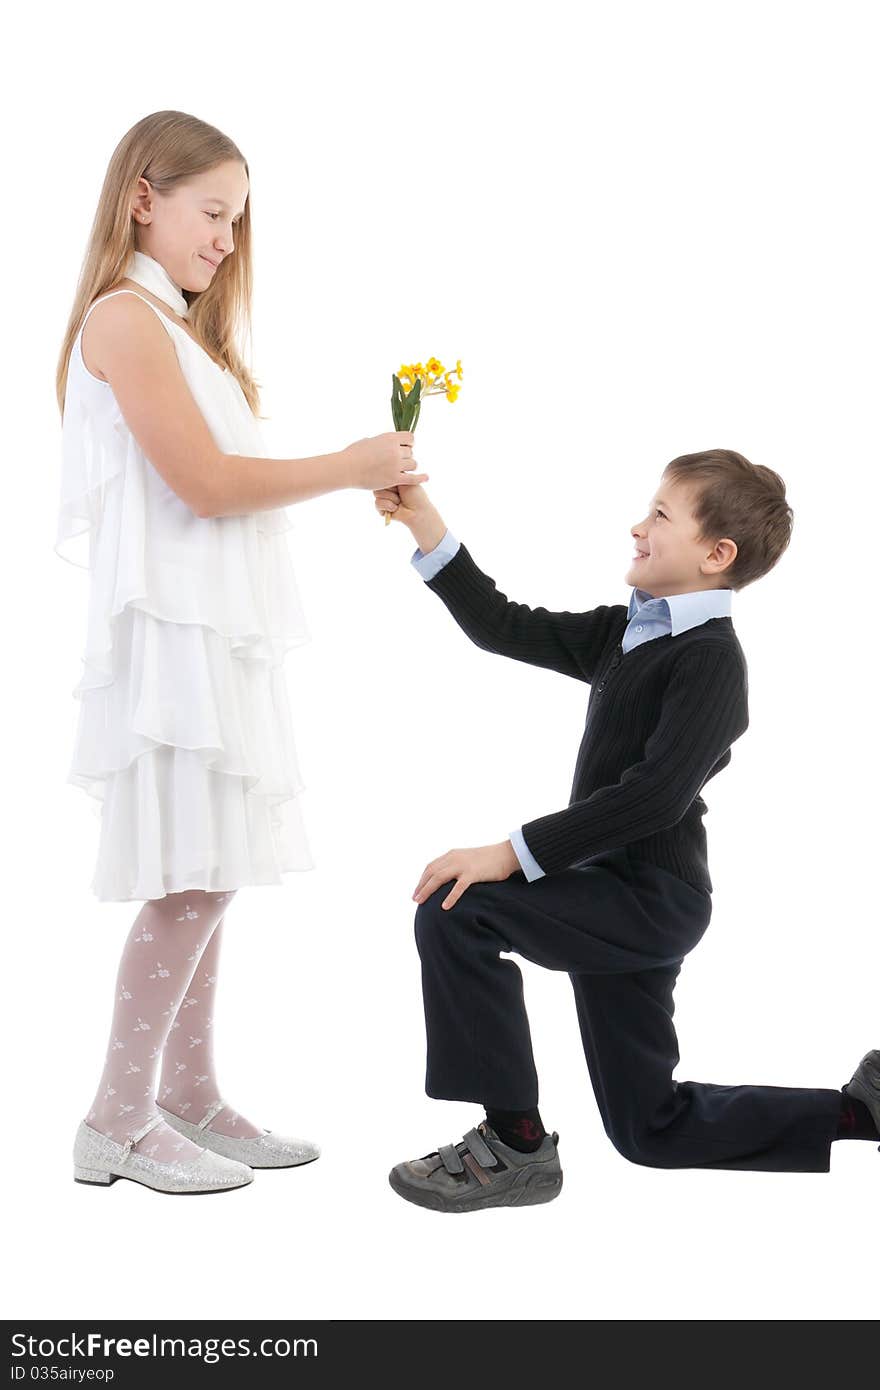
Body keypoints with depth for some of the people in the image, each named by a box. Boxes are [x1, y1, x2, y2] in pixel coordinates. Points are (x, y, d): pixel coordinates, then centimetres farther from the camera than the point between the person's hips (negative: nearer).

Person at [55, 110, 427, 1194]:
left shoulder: (175, 326, 22)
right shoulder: (124, 316, -7)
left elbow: (219, 484, 14)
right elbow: (207, 486, -15)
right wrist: (348, 467, -6)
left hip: (220, 629, 9)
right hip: (172, 628, -9)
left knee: (204, 876, 10)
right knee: (192, 878, -7)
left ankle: (188, 1101, 20)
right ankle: (116, 1123, 5)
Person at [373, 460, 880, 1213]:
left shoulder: (711, 657, -15)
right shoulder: (626, 632, 11)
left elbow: (657, 793, -27)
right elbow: (504, 628, 9)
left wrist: (515, 854, -29)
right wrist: (427, 528, 3)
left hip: (651, 900, -9)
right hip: (623, 896, 9)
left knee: (457, 909, -22)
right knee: (653, 1131, 17)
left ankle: (516, 1145, -11)